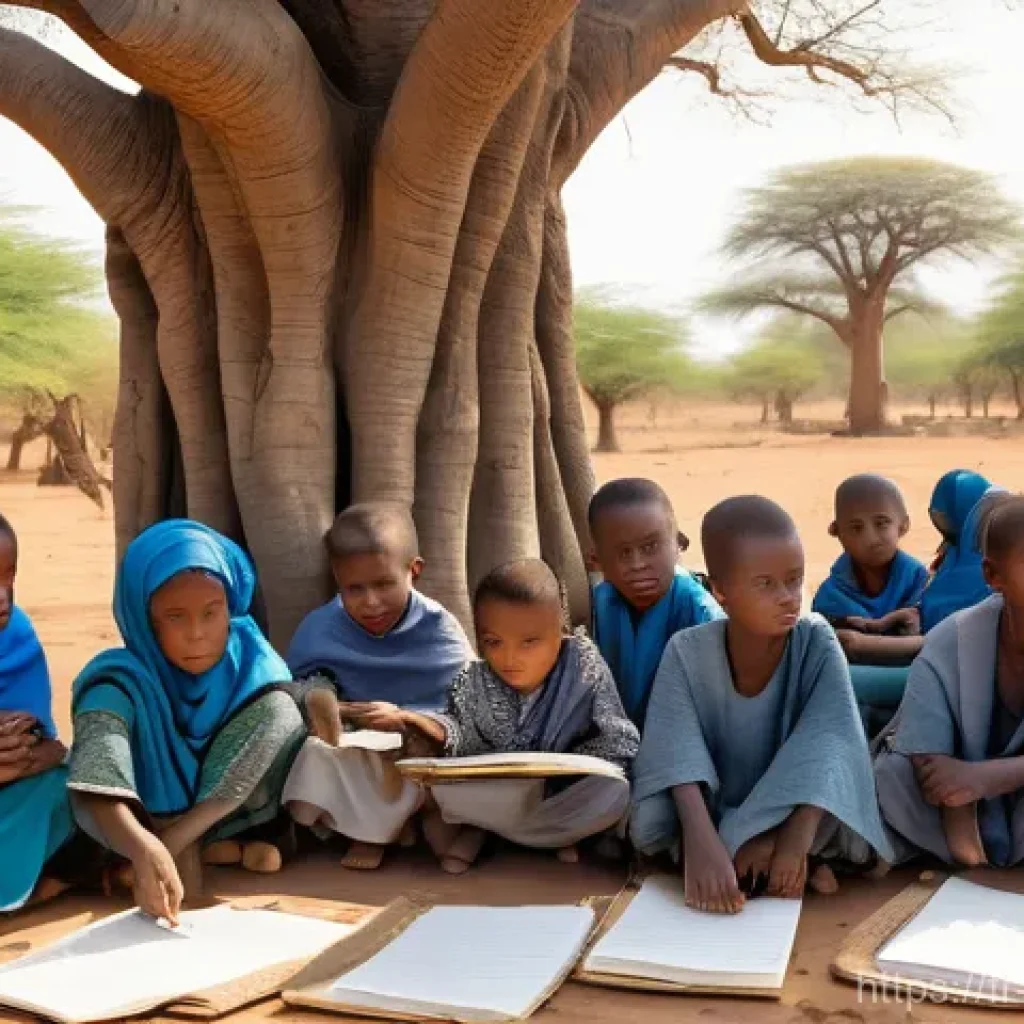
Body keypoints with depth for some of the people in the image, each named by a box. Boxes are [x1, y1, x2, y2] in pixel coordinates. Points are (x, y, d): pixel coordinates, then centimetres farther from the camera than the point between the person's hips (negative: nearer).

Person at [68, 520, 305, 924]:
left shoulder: (247, 658, -16)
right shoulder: (122, 681, -29)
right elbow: (98, 782, -47)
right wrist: (144, 848, -63)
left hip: (226, 812, 2)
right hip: (148, 823, -1)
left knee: (279, 709, -22)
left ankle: (178, 843, -17)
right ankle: (226, 850, -20)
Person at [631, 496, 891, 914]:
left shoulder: (817, 643, -15)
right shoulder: (687, 653, -15)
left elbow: (829, 742, -27)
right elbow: (678, 756, -27)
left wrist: (796, 838, -41)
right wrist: (702, 841, -44)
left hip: (794, 817, -1)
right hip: (713, 817, 1)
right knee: (649, 823, -29)